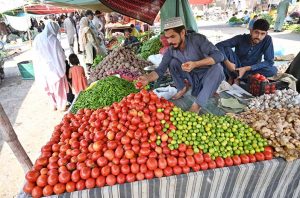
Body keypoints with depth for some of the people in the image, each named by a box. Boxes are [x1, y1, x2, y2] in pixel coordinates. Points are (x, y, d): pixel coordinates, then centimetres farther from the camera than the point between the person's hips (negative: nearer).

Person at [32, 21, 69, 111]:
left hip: (43, 69, 5)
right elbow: (61, 55, -12)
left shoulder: (38, 38, 0)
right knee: (59, 88, 11)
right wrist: (63, 65, 8)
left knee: (49, 88, 20)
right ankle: (61, 106, 24)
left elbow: (36, 56, 5)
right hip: (55, 68, -5)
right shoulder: (53, 39, -16)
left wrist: (39, 69, 14)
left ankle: (54, 105, 33)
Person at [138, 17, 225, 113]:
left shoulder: (197, 39, -23)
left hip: (207, 76, -3)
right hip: (192, 76, 3)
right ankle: (183, 88, 6)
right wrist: (147, 78, -35)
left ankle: (197, 104, -25)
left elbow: (219, 55, -30)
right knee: (173, 63, -15)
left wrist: (195, 64, -42)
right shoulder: (171, 50, -12)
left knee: (217, 68, -34)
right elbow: (160, 70, -14)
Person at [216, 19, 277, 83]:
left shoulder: (267, 40, -16)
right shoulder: (240, 38, -17)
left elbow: (269, 61, -18)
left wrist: (247, 68, -28)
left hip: (252, 69, 2)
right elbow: (219, 45, -24)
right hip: (235, 68, -1)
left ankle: (235, 78, -21)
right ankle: (232, 77, -19)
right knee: (226, 49, -24)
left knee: (273, 70, -27)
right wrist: (227, 62, -38)